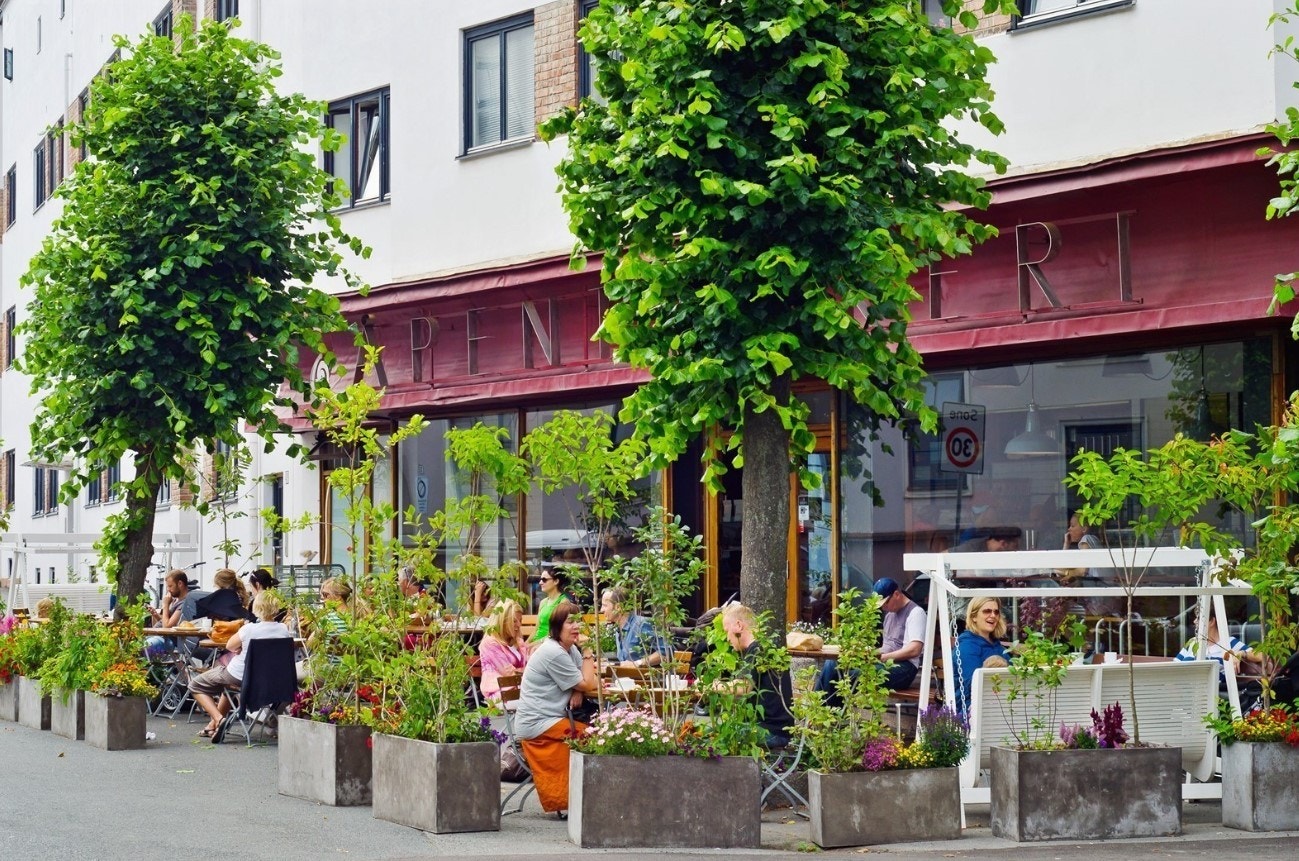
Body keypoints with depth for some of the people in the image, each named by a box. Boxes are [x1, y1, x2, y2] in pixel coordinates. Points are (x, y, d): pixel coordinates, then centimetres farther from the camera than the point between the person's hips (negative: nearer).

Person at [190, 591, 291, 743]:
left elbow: (230, 646, -9)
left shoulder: (249, 629, -25)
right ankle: (214, 724, 42)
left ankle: (219, 719, -5)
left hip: (240, 677, -6)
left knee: (195, 685, 14)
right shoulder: (283, 629, -12)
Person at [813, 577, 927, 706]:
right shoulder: (890, 612, 24)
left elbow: (914, 650, -16)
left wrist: (882, 657, -17)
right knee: (832, 665, -9)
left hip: (903, 667, -9)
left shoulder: (915, 612, -4)